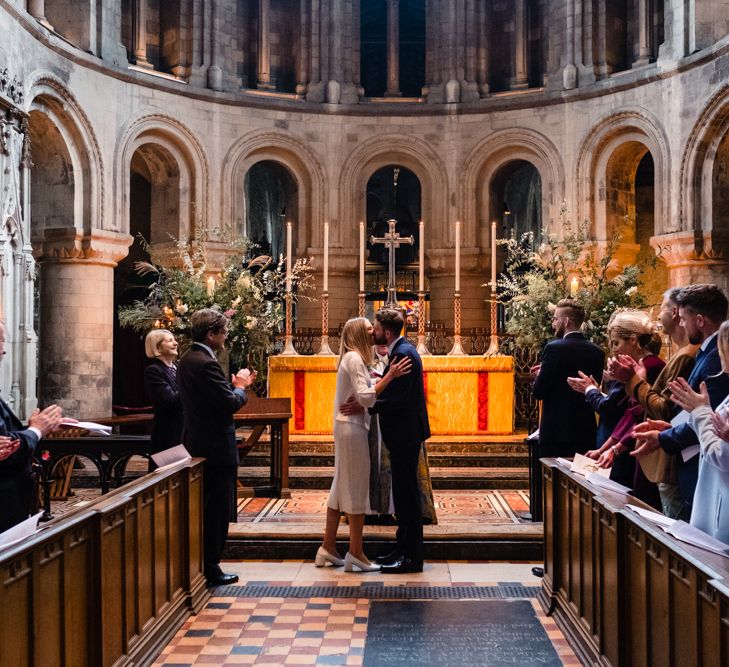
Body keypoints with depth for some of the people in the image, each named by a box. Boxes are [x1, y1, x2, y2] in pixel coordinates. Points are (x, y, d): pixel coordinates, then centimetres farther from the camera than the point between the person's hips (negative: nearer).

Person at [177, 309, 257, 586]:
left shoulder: (188, 360, 11)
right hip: (215, 447, -10)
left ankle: (199, 565, 26)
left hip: (197, 445, 10)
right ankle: (210, 568, 7)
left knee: (205, 509, 18)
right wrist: (240, 387, -4)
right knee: (216, 510, -1)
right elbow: (229, 404, -23)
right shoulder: (206, 364, -21)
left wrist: (235, 385, 9)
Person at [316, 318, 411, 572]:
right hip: (352, 428, -10)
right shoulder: (354, 358, -13)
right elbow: (366, 398, -21)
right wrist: (390, 375, -21)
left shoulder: (353, 358, 17)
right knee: (357, 487, -5)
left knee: (343, 486, 12)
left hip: (348, 427, 10)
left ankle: (328, 547, 18)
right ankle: (356, 553, 1)